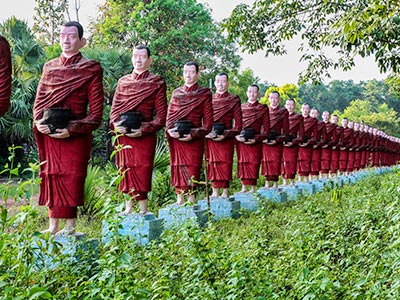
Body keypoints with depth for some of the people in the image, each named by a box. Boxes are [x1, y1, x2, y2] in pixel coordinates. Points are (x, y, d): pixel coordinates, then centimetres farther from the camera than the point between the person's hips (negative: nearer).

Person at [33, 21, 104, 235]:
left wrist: (71, 130, -16)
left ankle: (70, 226, 12)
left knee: (72, 179, 0)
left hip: (76, 135, -4)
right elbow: (39, 99, 15)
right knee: (51, 176, 8)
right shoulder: (49, 67, 13)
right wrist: (39, 122, -4)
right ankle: (53, 226, 18)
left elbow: (96, 112, -7)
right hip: (49, 135, 5)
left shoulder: (91, 69, -3)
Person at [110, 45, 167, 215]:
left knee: (142, 169, -3)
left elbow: (161, 115, -2)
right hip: (123, 134, 4)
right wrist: (116, 124, -6)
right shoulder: (123, 82, 14)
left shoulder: (157, 83, 2)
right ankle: (128, 207, 16)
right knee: (125, 169, 6)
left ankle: (143, 209, 5)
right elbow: (114, 107, 13)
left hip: (144, 135, -4)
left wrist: (143, 130, -14)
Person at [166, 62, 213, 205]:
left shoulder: (204, 94, 2)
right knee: (177, 167, 5)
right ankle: (180, 199, 13)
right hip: (176, 138, 4)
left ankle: (191, 199, 3)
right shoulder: (176, 93, 14)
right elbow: (169, 114, 15)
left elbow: (208, 121, -2)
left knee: (192, 168, -4)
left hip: (194, 138, -4)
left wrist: (193, 134, -14)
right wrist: (170, 130, -5)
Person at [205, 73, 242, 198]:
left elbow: (238, 122, -1)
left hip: (226, 137, -3)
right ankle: (214, 192, 10)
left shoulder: (234, 100, 4)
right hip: (210, 137, 3)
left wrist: (226, 135, -12)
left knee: (225, 163, -1)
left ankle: (225, 191, 6)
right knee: (212, 163, 4)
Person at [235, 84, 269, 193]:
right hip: (241, 140, 3)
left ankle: (253, 188, 4)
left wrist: (256, 139, -13)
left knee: (254, 164, -3)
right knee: (242, 163, 4)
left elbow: (266, 129, -1)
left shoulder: (263, 109, 4)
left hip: (255, 142, -3)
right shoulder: (241, 107, 12)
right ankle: (244, 187, 12)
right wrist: (236, 136, -8)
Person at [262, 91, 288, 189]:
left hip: (277, 141, -2)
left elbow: (285, 129, 0)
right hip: (265, 141, 2)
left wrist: (277, 140, -10)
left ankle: (275, 183, 3)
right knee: (266, 161, 2)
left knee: (276, 162, -4)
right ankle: (267, 183, 9)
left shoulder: (284, 112, 4)